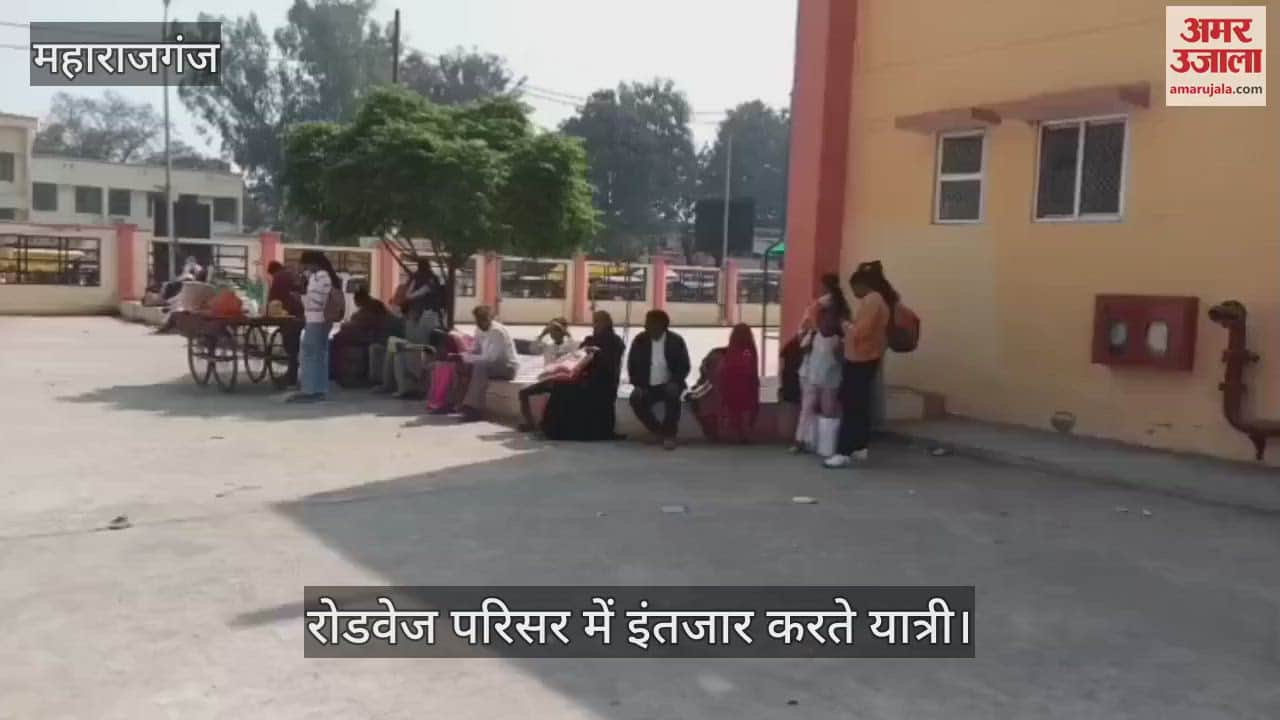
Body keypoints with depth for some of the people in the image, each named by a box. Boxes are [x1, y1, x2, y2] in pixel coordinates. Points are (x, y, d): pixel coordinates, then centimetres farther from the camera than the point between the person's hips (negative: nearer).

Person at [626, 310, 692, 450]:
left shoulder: (676, 341, -8)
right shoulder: (640, 340, -4)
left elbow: (685, 366, -7)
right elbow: (632, 365, 1)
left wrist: (674, 382, -24)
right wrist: (638, 385, -14)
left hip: (668, 385, -2)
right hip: (648, 386, 2)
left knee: (672, 393, -35)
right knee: (636, 399, -28)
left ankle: (669, 434, -20)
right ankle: (659, 431, -4)